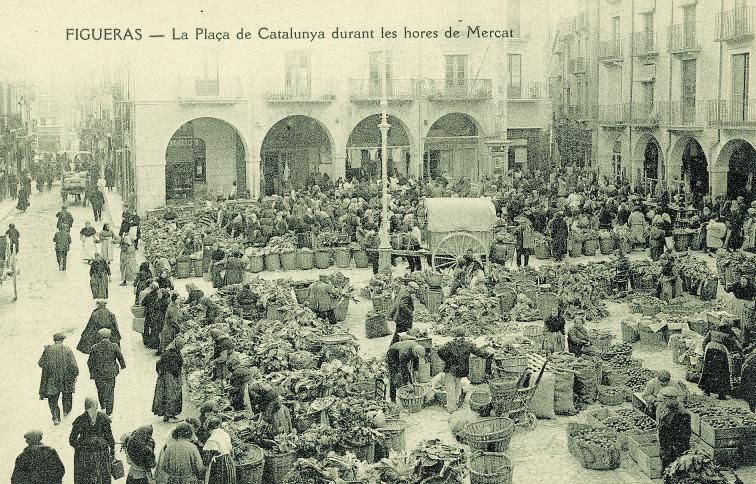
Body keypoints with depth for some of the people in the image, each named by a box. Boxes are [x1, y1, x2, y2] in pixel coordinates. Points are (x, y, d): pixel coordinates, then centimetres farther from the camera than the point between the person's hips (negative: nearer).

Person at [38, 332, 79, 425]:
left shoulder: (48, 349, -6)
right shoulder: (67, 349, -8)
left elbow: (41, 363, -1)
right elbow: (73, 364, -11)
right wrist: (75, 374, 4)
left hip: (51, 378, 0)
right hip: (66, 378, 0)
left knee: (52, 398, 8)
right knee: (67, 395, 25)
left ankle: (56, 417, -2)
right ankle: (66, 410, 41)